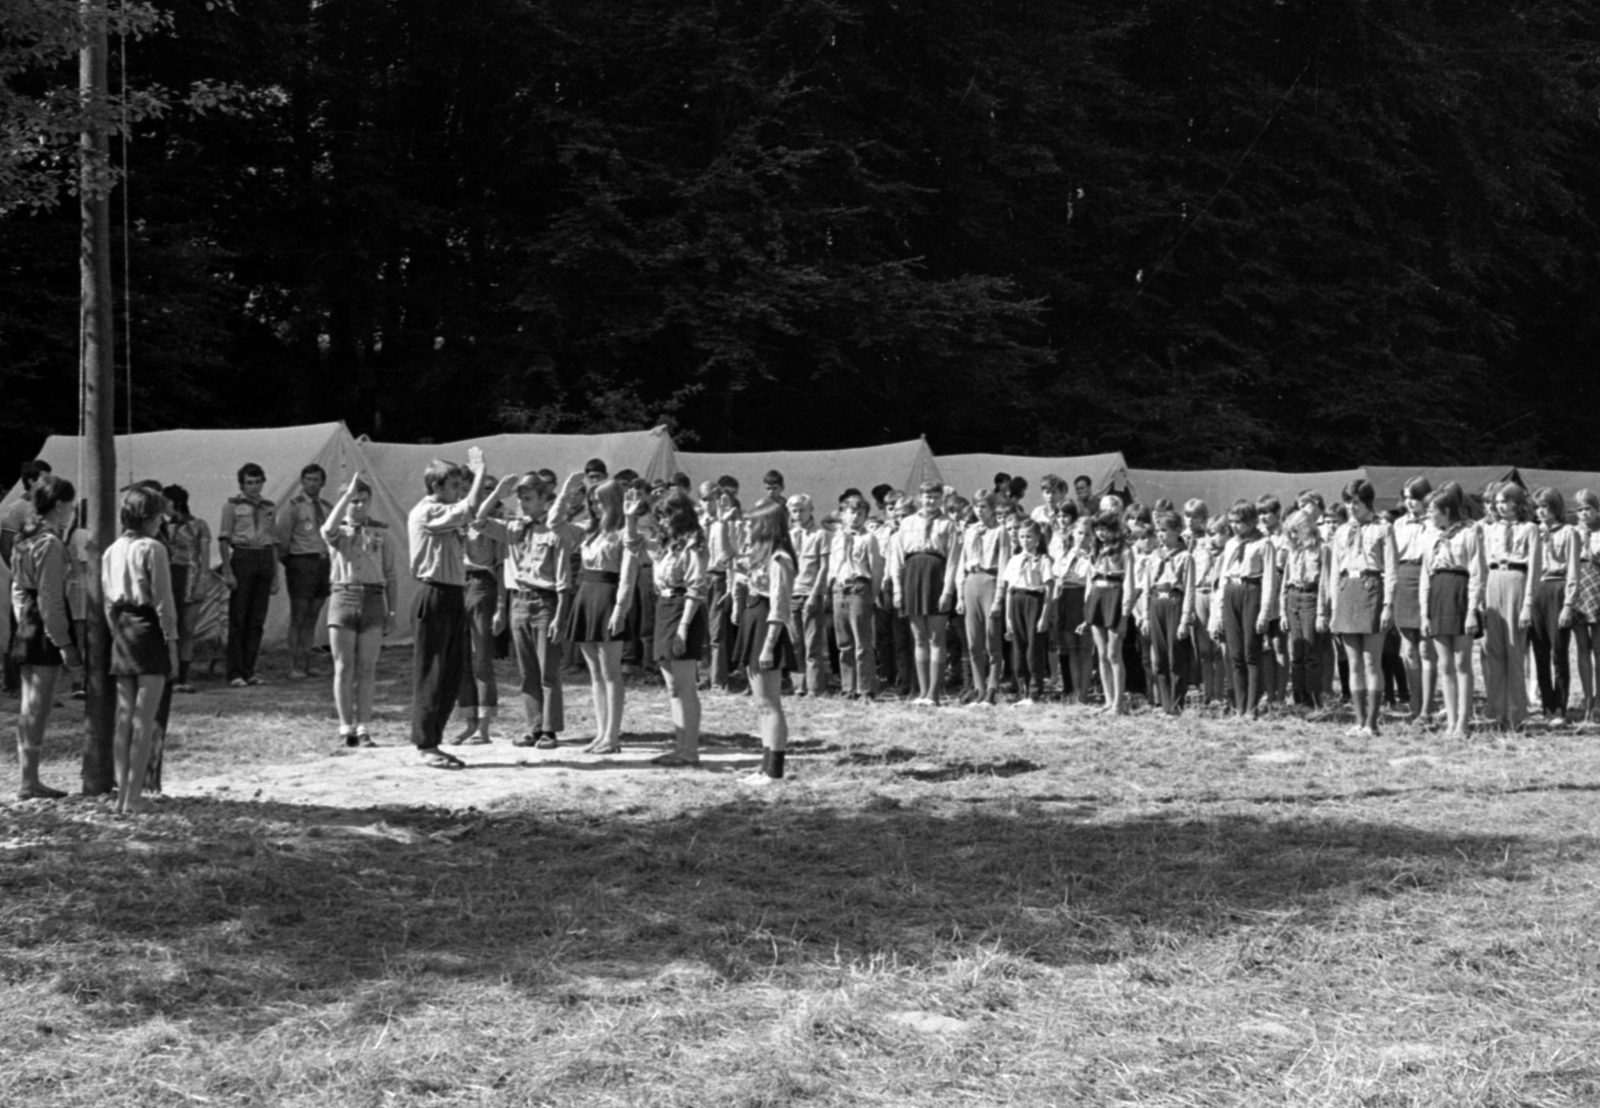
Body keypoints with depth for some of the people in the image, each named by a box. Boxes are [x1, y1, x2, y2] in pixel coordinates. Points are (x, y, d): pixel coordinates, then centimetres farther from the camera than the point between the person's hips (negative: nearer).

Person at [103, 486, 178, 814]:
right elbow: (163, 601, -12)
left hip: (122, 631, 7)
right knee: (144, 719, -4)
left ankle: (122, 792, 12)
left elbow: (108, 602, 12)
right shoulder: (152, 549, -11)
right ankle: (134, 797, -5)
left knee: (124, 717, 11)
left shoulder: (111, 551, 9)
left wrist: (118, 633, 17)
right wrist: (172, 641, -7)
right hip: (149, 630, -7)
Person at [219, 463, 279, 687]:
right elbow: (223, 540, -3)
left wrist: (275, 575, 13)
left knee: (257, 619, 4)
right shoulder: (233, 505, 1)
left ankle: (249, 671, 10)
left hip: (265, 559, 5)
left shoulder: (269, 508, 14)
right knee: (238, 619, -4)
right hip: (242, 557, -4)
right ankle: (235, 673, -2)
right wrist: (227, 571, -11)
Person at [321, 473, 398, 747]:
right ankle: (346, 728, 4)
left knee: (366, 669, 0)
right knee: (344, 668, 0)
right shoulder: (339, 532, 7)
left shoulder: (382, 533, 11)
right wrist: (348, 494, -19)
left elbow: (391, 575, 12)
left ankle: (363, 729, 3)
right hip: (343, 599, -1)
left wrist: (392, 612, 7)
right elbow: (328, 530, -20)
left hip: (373, 601, 1)